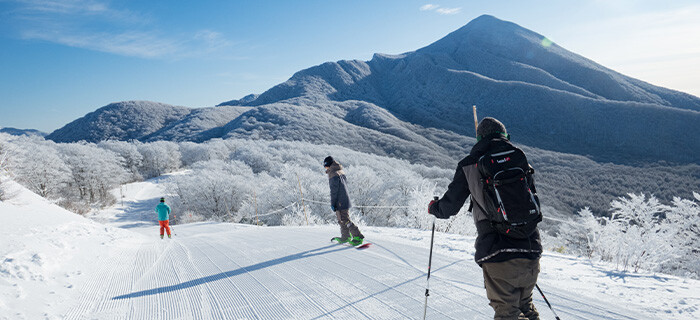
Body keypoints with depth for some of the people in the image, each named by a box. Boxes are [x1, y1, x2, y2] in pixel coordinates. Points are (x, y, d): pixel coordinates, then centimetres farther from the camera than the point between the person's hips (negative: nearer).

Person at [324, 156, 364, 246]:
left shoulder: (333, 174, -15)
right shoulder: (341, 171, 13)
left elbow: (334, 190, -17)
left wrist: (332, 203, -12)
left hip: (340, 202, -9)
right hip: (346, 200, 9)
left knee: (345, 220, -8)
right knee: (341, 220, 18)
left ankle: (358, 237, -10)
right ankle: (346, 237, 27)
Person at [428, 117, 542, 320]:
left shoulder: (469, 165, 2)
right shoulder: (518, 156, 9)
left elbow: (449, 206, 7)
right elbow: (533, 201, 18)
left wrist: (433, 208, 29)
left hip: (496, 252, -3)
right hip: (531, 248, 3)